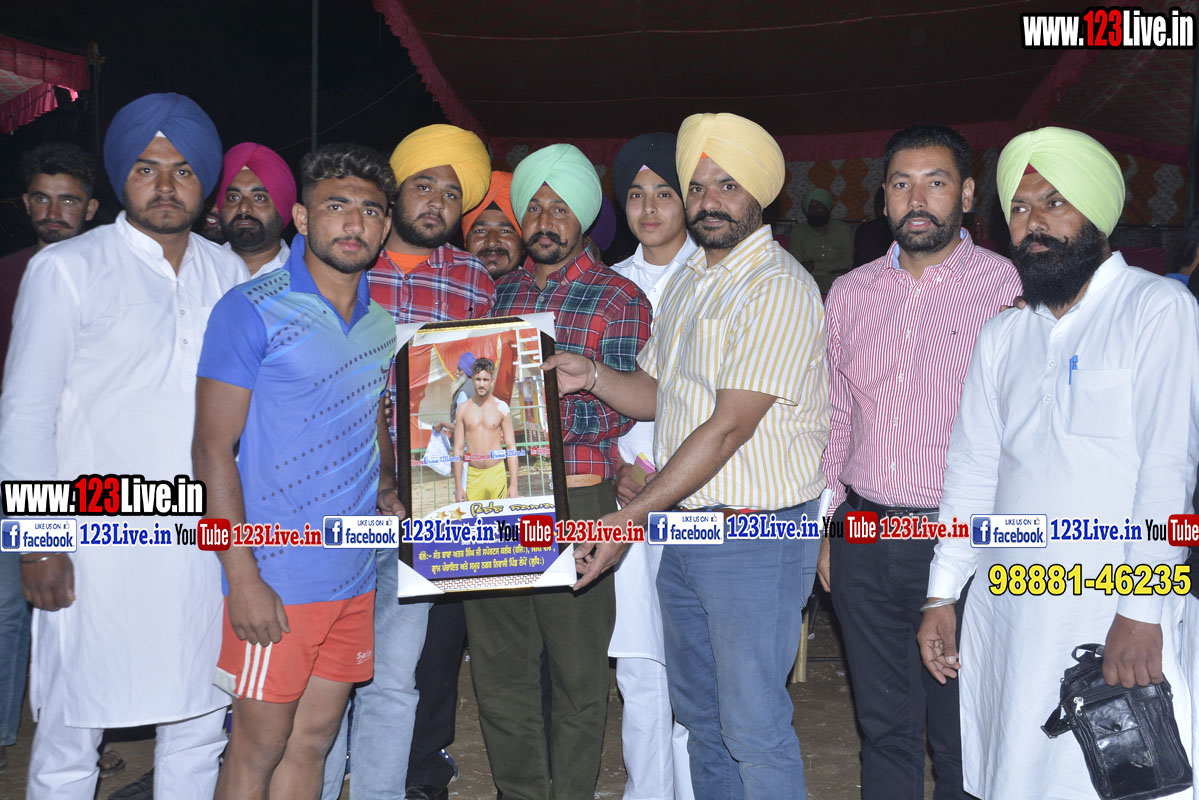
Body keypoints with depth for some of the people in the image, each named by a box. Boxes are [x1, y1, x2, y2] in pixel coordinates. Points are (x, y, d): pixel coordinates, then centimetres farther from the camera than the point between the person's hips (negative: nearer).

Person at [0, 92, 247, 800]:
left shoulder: (228, 272, 10)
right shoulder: (67, 269, -1)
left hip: (204, 539, 4)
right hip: (96, 545, -3)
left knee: (200, 723, 13)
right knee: (72, 736, 5)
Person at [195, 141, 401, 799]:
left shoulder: (383, 323, 9)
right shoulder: (252, 311, -9)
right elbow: (213, 451, -11)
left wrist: (386, 488, 2)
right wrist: (243, 579, -16)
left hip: (355, 573, 6)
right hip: (275, 578, -5)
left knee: (312, 742, 14)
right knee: (260, 745, 5)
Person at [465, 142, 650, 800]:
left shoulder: (618, 299, 0)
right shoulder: (500, 290, 14)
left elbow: (623, 407, -8)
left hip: (573, 500, -4)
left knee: (578, 672, 6)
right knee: (499, 666, 12)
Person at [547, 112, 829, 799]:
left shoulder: (780, 287, -15)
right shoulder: (686, 284, 13)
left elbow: (729, 427, -21)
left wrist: (632, 516, -21)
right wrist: (593, 377, -2)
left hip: (755, 538, -8)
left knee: (753, 727, 2)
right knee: (699, 713, 20)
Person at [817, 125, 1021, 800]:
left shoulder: (1009, 287, -5)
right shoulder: (851, 293, 9)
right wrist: (827, 524, 11)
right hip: (865, 538, 4)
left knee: (961, 736, 10)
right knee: (884, 724, 16)